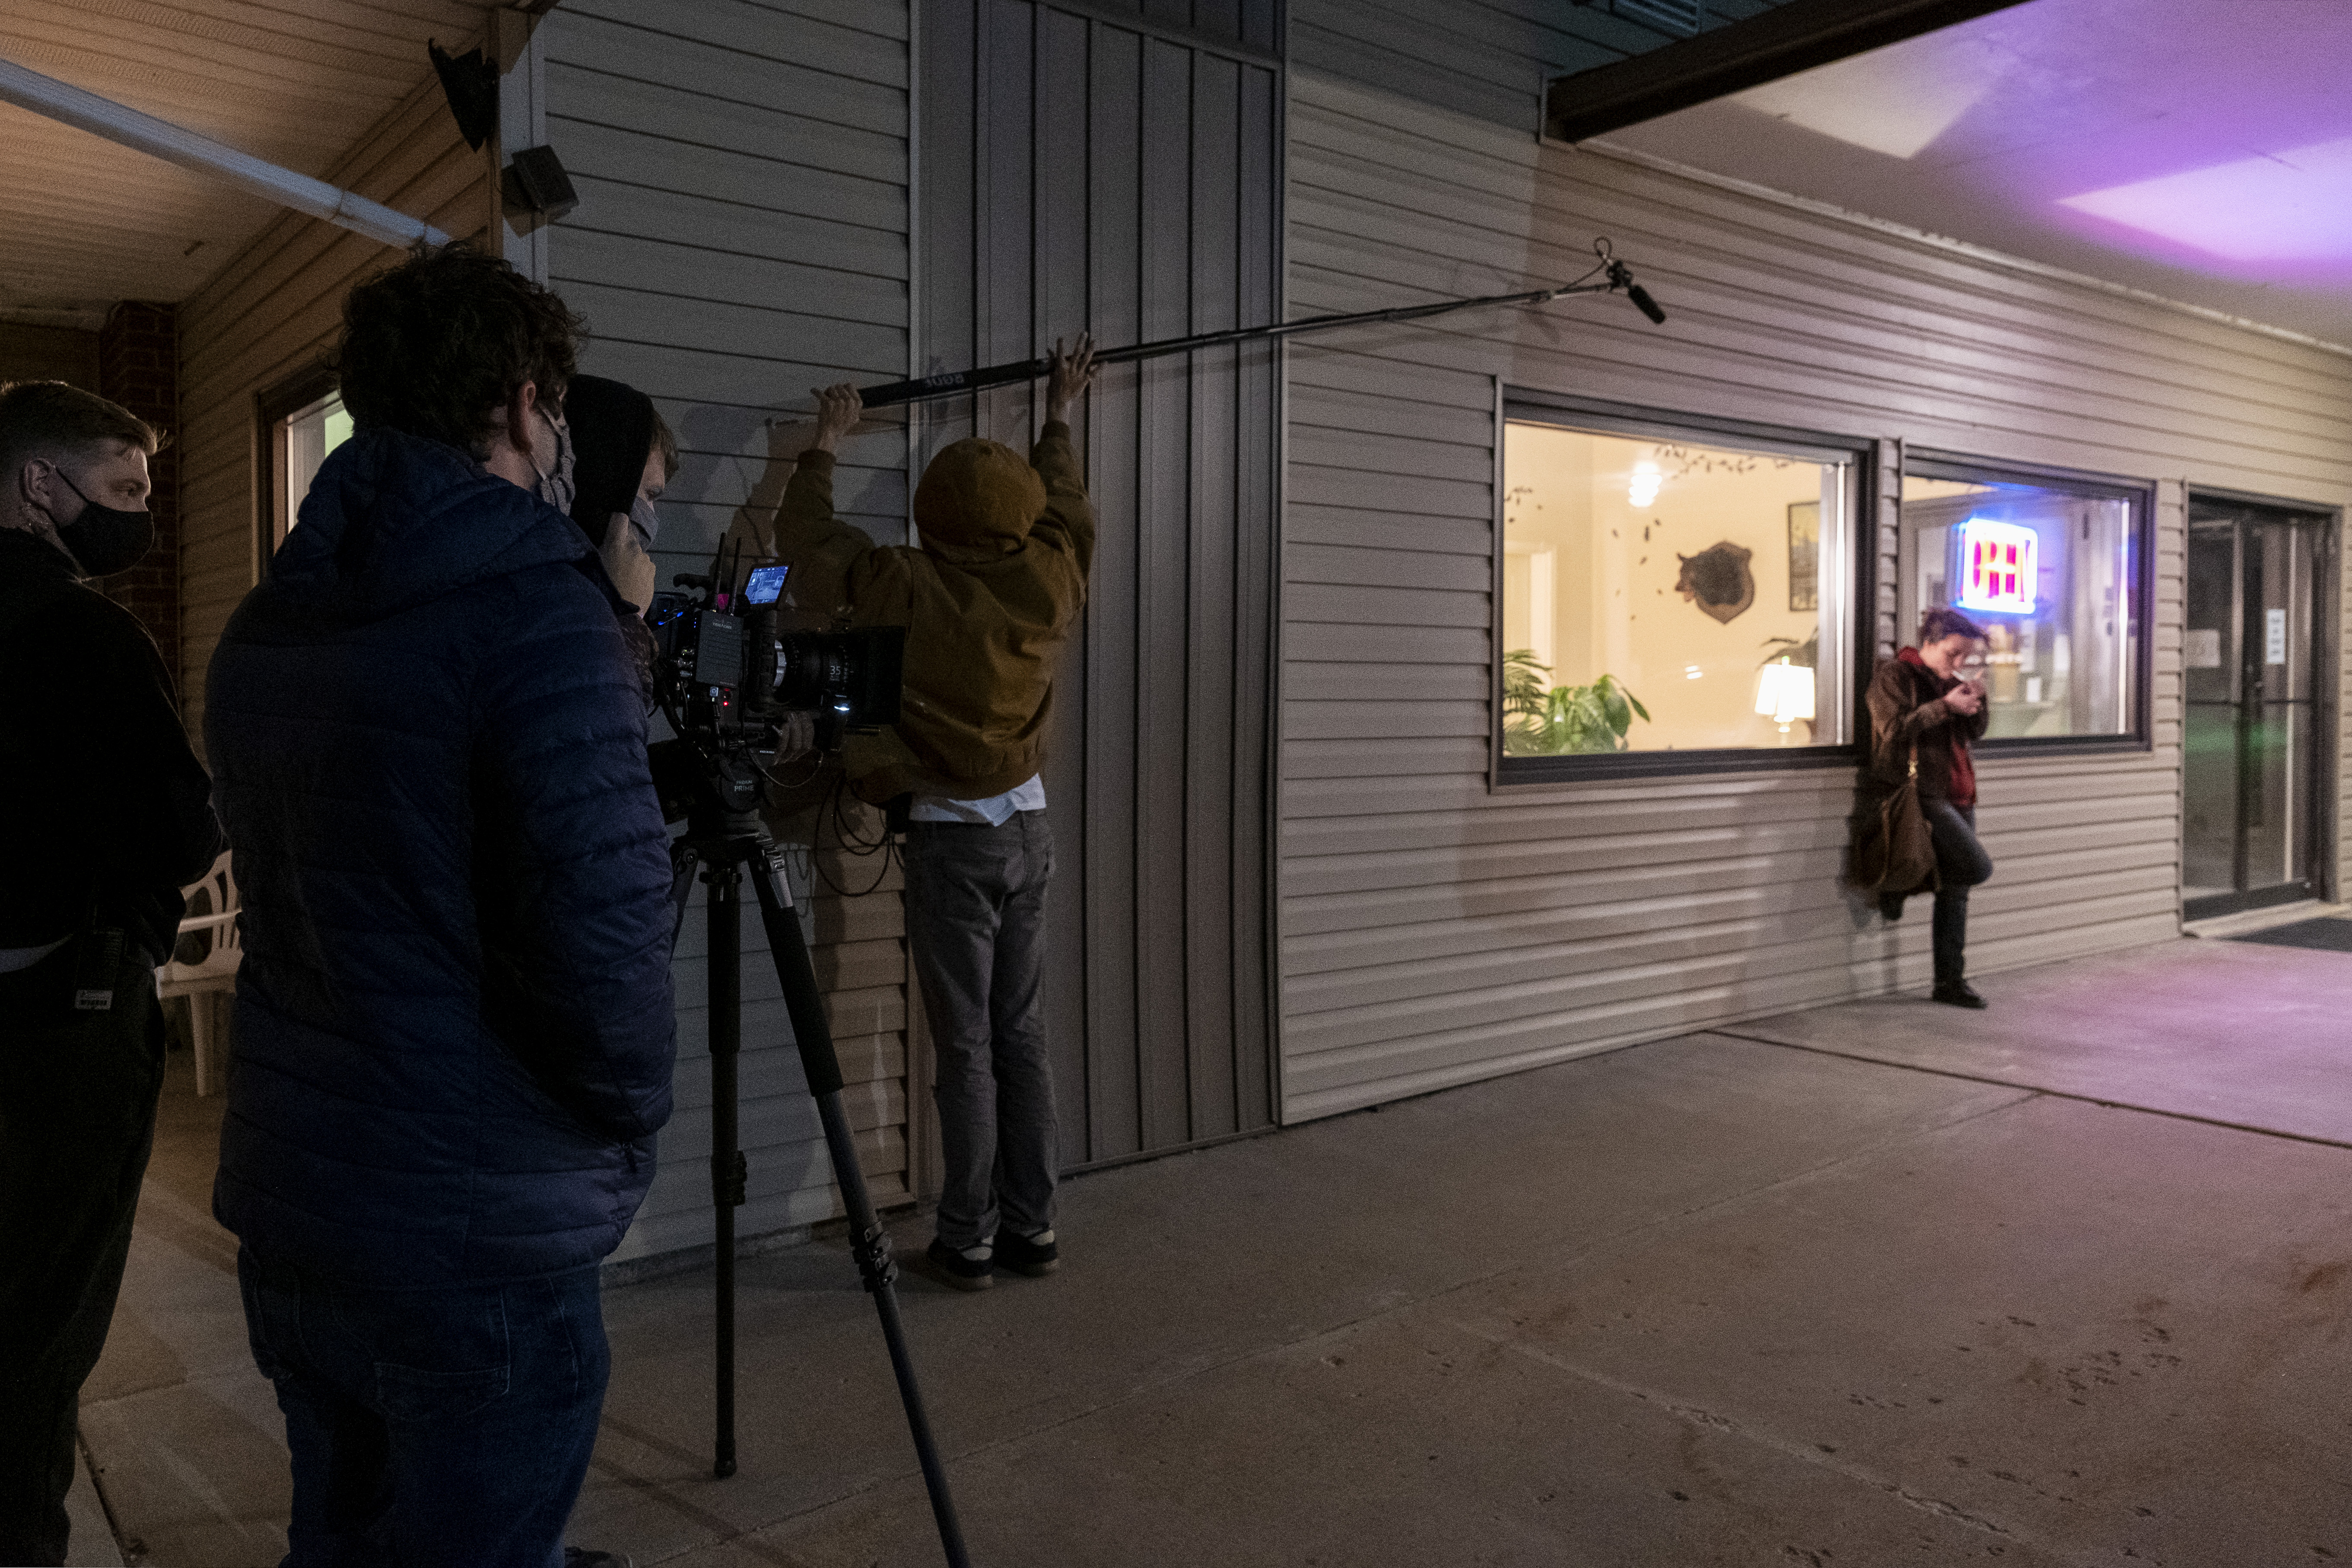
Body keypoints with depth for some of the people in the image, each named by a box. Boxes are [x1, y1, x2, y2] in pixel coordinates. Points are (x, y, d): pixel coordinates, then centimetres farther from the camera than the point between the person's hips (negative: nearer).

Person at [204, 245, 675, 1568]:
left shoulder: (262, 623, 7)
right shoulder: (534, 609, -19)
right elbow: (601, 928, -23)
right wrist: (630, 1132, -5)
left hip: (287, 1210, 8)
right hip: (476, 1242, -8)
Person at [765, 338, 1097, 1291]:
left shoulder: (926, 588, -15)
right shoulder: (1055, 576, -1)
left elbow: (809, 549, -4)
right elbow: (1068, 507, 21)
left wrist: (825, 449, 9)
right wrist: (1060, 422, 36)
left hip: (953, 838, -5)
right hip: (1027, 827, 5)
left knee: (966, 1050, 1)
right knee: (1023, 1039, 11)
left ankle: (968, 1242, 10)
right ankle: (1033, 1229, 19)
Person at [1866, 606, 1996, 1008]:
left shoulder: (1951, 679, 20)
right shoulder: (1895, 675, -4)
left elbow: (1975, 733, 18)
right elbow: (1895, 730, -17)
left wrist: (1975, 702, -1)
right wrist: (1945, 706, -21)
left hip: (1957, 796, 8)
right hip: (1921, 794, -8)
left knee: (1956, 890, 6)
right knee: (1978, 867, -20)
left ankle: (1950, 982, 11)